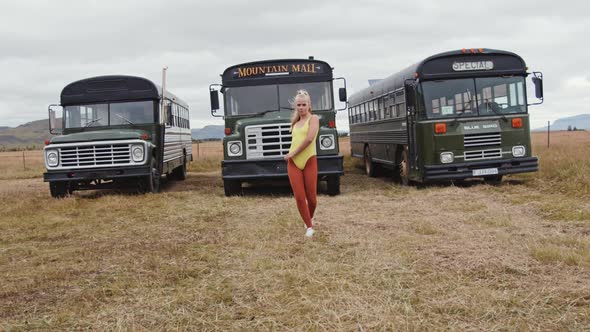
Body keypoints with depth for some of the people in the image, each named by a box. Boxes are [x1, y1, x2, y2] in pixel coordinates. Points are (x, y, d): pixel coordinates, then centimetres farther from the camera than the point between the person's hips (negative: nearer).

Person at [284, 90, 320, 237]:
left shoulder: (313, 118, -4)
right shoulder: (296, 122, 16)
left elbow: (309, 139, -18)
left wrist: (293, 153, -12)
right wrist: (290, 155, 4)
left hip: (309, 161, -4)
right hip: (293, 163, 5)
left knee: (311, 196, 3)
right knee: (299, 197, -3)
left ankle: (311, 217, 34)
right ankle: (309, 226, 9)